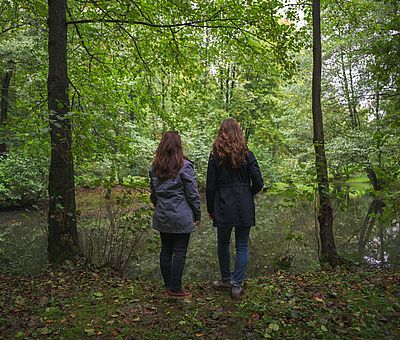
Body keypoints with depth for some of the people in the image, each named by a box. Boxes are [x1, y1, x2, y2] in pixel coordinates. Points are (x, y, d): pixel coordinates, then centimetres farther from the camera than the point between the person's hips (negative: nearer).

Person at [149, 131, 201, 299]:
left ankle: (168, 285, 25)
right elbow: (192, 193, -10)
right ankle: (175, 288, 9)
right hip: (181, 217, -5)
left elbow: (153, 193, 13)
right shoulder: (184, 166, -12)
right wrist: (197, 215, 0)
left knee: (165, 250, 14)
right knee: (179, 252, 3)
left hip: (162, 217, 6)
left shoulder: (155, 167, 5)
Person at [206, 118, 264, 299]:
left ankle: (226, 279, 30)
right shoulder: (247, 155, -2)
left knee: (223, 244, 18)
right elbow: (258, 183, -4)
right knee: (242, 246, 10)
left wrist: (210, 209, 9)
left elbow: (210, 187, -2)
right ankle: (237, 284, 11)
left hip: (223, 208, 0)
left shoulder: (215, 156, -3)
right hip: (244, 208, 1)